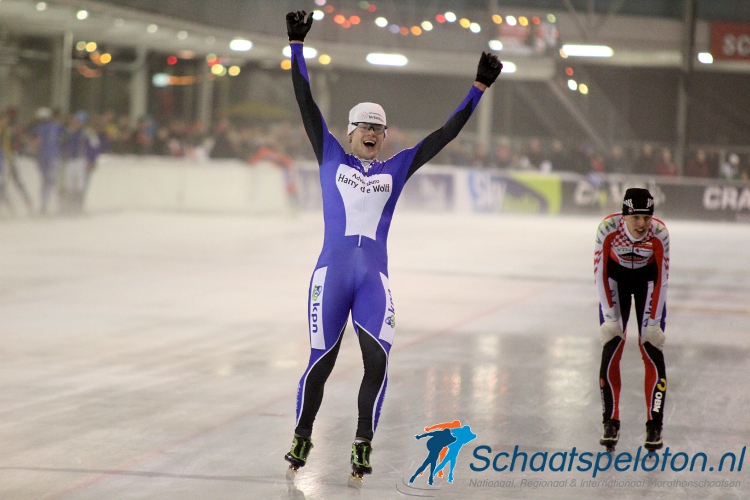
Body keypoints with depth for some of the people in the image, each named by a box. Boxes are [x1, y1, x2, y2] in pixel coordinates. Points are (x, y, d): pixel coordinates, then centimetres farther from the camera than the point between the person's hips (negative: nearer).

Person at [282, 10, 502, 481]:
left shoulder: (397, 169, 14)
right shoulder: (332, 158, 11)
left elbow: (445, 133, 15)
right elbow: (307, 105, 8)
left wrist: (479, 89, 12)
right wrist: (297, 46, 5)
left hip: (374, 279, 1)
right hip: (332, 274, -1)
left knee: (377, 362, -13)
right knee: (321, 362, 2)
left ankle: (363, 443, 2)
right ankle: (303, 437, 21)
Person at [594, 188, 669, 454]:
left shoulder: (659, 233, -29)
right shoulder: (608, 228, -29)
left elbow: (662, 279, -21)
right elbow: (600, 272, -22)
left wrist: (653, 323, -22)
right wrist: (610, 317, -25)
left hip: (648, 277, 0)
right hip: (616, 275, 0)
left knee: (652, 349, -8)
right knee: (611, 348, -7)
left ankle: (655, 426, -2)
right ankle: (611, 423, 4)